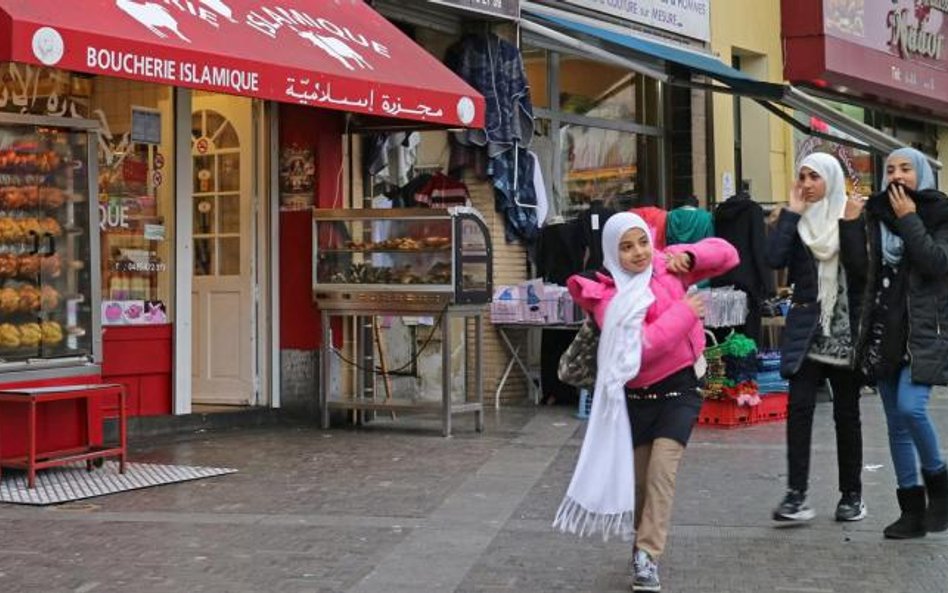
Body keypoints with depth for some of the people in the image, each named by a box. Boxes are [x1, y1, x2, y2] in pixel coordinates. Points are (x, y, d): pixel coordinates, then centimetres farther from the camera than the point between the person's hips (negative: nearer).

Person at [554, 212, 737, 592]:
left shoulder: (666, 268, 0)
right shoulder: (605, 296, -9)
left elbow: (726, 255, 8)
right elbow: (637, 347, -24)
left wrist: (689, 256, -11)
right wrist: (684, 313, -19)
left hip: (679, 389, 0)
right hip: (636, 396, 0)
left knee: (661, 468, -17)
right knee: (640, 476, 10)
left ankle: (647, 557, -17)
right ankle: (642, 548, 31)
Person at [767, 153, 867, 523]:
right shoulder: (798, 221, 8)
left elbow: (865, 270, -9)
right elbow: (775, 259, -9)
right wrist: (791, 212, -6)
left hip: (846, 330, -1)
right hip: (807, 329, 1)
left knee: (846, 413, 5)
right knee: (799, 407, -11)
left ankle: (852, 495, 16)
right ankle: (796, 495, -11)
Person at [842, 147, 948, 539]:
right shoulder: (876, 215, 10)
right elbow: (860, 266, 2)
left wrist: (909, 221, -14)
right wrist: (850, 223, -8)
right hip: (885, 332, 5)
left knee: (910, 407, -22)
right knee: (897, 423, 7)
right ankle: (913, 511, 15)